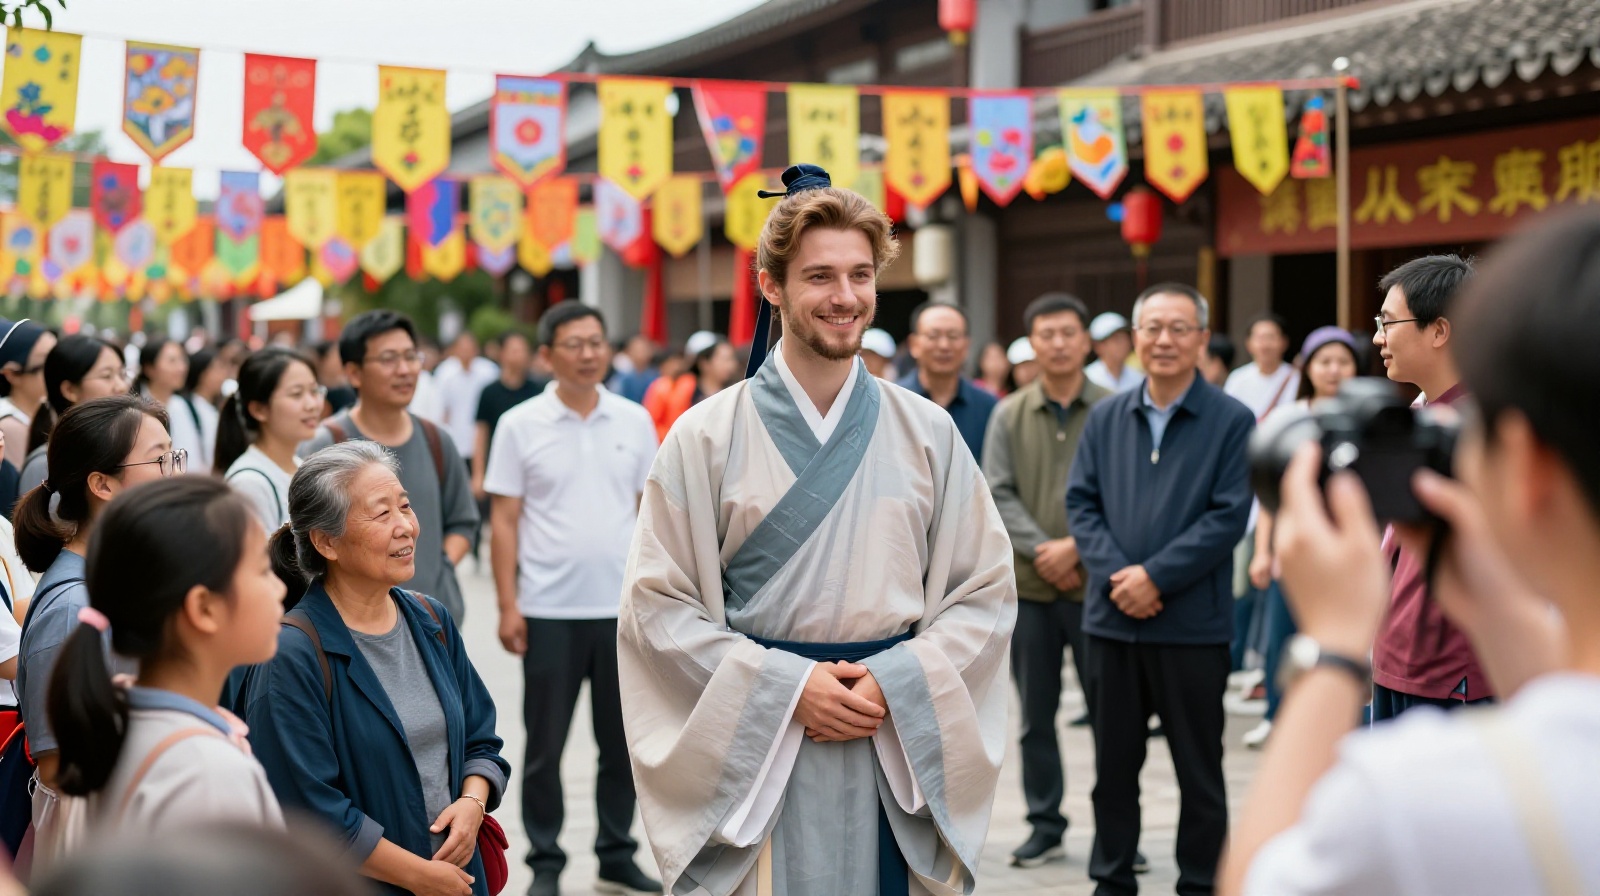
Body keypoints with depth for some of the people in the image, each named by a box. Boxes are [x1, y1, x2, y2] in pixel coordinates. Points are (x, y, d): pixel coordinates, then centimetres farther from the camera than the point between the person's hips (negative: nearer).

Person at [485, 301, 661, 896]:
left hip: (623, 607, 2)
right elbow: (504, 521, -2)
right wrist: (507, 606, -8)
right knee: (546, 744, 6)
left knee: (622, 740, 10)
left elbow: (651, 511, 9)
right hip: (549, 611, -2)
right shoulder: (520, 426, -2)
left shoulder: (635, 421, 5)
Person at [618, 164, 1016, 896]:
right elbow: (656, 603, -4)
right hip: (756, 755, -2)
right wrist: (787, 686, -13)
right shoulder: (707, 438, -1)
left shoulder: (929, 435, 5)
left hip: (898, 750, 2)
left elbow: (986, 592, 5)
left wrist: (894, 683, -9)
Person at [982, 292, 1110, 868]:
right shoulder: (1009, 416, 6)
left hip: (1093, 583, -2)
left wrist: (1076, 548, -14)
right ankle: (1045, 826, 21)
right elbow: (998, 494, 0)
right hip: (1028, 587, 3)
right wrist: (1040, 549, -12)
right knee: (1036, 716, 10)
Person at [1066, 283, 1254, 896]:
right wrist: (1115, 573, -12)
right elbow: (1081, 502, 4)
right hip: (1112, 617, 4)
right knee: (1113, 765, 12)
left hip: (1193, 623, -3)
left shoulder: (1232, 422, -4)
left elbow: (1229, 517, -10)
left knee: (1198, 769, 7)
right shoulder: (1105, 418, 9)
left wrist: (1156, 576, -16)